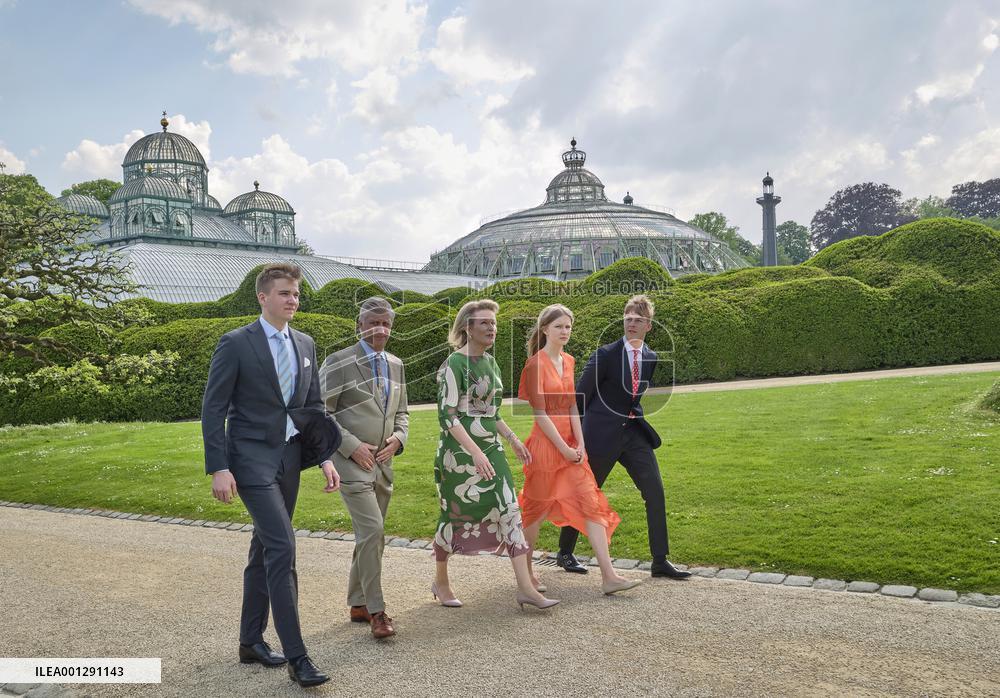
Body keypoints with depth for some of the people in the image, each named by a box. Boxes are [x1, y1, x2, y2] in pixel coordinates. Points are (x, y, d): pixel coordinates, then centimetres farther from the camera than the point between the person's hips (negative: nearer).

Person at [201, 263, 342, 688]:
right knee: (282, 547, -14)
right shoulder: (236, 344, -9)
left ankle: (251, 641, 27)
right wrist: (218, 469, -15)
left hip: (289, 458, 6)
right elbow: (213, 409, -9)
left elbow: (314, 405, 14)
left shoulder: (305, 344, 9)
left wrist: (326, 458, 6)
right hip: (251, 458, -6)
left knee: (265, 549, 14)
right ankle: (296, 656, -8)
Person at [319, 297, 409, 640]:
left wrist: (398, 437, 0)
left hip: (382, 462, 7)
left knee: (370, 535, 12)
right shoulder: (339, 362, -8)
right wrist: (352, 446, -15)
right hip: (351, 461, -7)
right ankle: (376, 610, -5)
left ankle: (358, 604, 26)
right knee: (372, 530, -15)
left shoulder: (395, 365, 11)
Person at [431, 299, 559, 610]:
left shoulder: (490, 362, 11)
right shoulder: (454, 364, -13)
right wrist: (476, 453, -26)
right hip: (459, 451, -7)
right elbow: (448, 415, -19)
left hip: (491, 449, 7)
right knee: (455, 516, 6)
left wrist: (513, 438, 14)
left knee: (510, 511, -1)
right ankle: (441, 581, 27)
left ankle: (526, 588, 0)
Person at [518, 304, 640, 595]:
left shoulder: (568, 361, 11)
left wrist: (580, 445, -2)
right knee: (537, 510, 6)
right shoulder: (536, 364, -11)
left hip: (570, 444, 7)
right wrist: (564, 448, -15)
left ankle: (608, 577, 0)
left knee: (591, 504, 0)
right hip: (546, 443, -7)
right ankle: (526, 573, 25)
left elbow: (571, 406, 8)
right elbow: (540, 413, -15)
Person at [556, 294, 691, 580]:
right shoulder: (606, 355, -12)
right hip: (602, 434, -5)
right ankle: (565, 553, 25)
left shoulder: (651, 358, 5)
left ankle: (660, 561, 5)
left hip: (634, 432, 5)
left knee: (655, 492, -3)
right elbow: (580, 397, -8)